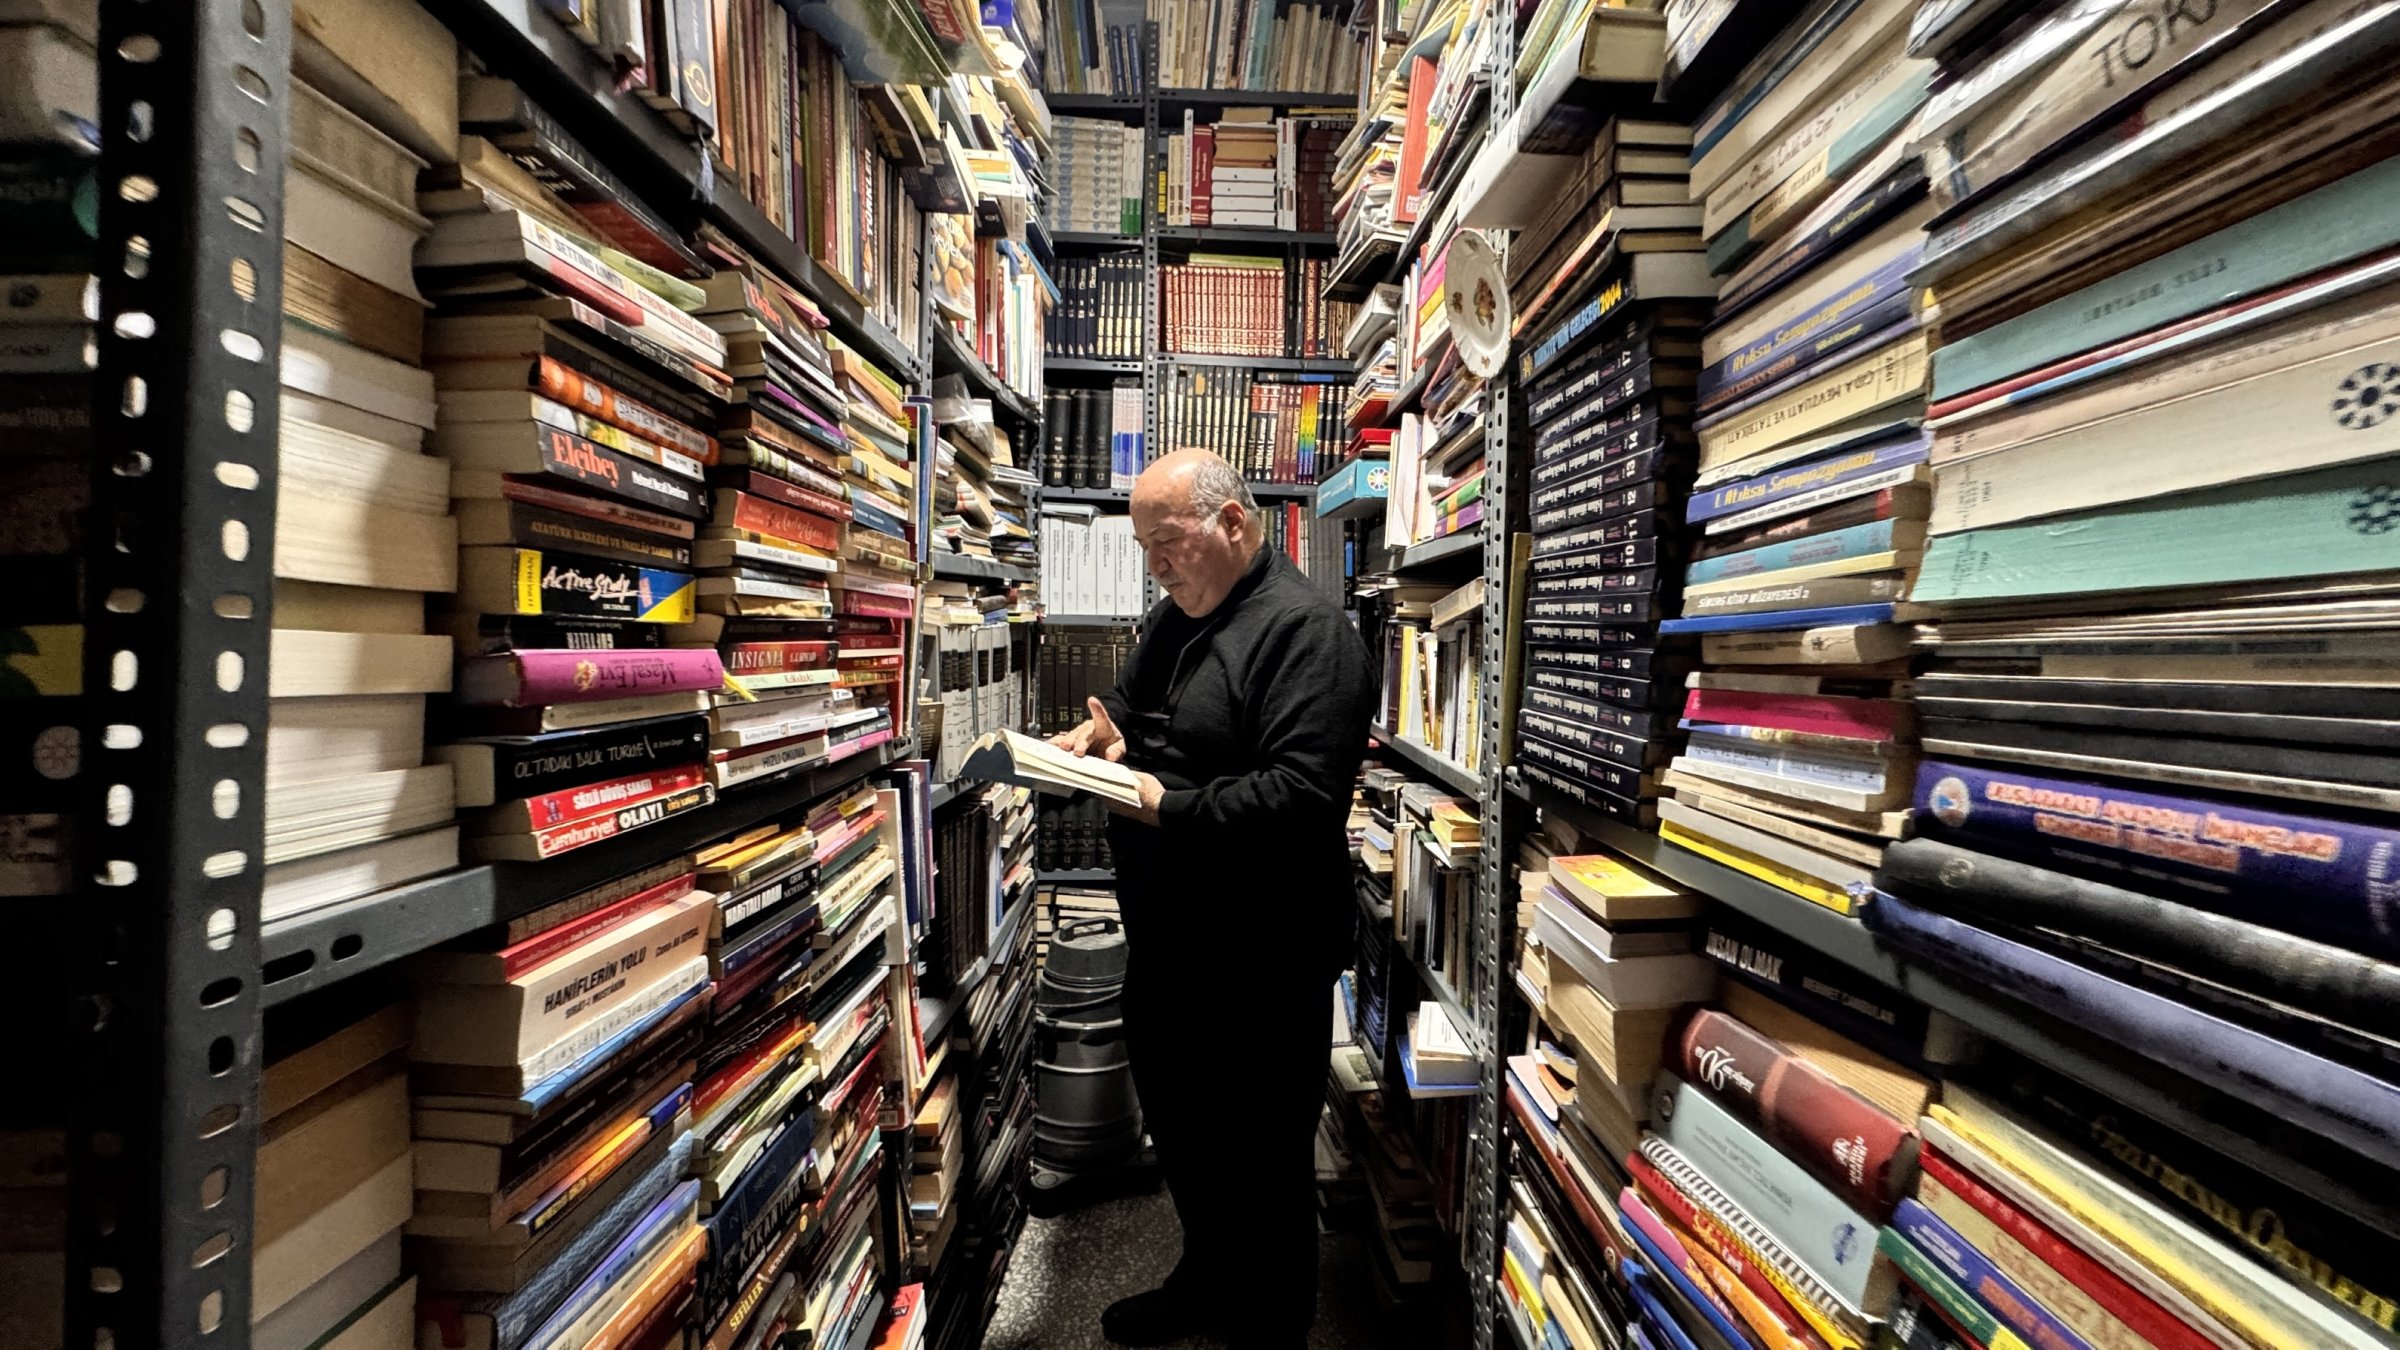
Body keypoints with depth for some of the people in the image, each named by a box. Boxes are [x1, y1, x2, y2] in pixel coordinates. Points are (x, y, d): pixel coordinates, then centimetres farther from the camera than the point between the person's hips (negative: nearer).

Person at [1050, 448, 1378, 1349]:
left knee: (1259, 1148, 12)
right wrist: (1106, 734, -4)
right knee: (1177, 1122, 25)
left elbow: (1304, 794, -27)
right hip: (1167, 936, 9)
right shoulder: (1175, 616, 10)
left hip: (1258, 956, -9)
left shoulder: (1304, 628, -18)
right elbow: (1132, 704, 19)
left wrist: (1169, 807, -27)